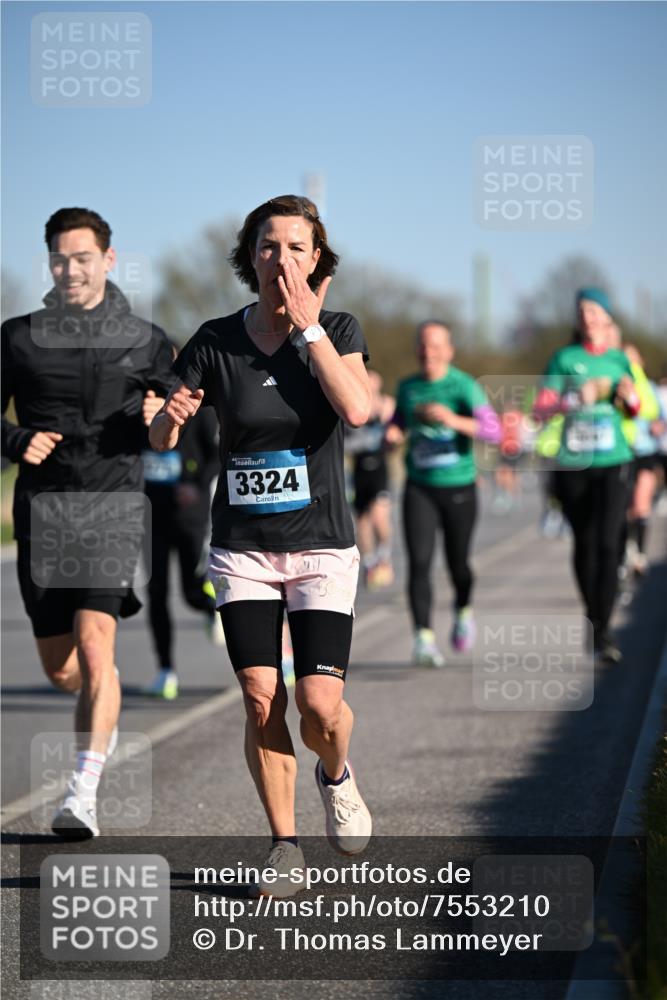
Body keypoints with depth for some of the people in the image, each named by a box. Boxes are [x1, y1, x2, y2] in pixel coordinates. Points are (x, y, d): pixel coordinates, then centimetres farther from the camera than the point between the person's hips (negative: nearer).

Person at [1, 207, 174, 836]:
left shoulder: (144, 341, 7)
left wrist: (156, 419, -10)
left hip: (112, 506, -2)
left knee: (94, 645, -19)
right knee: (59, 669, 7)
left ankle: (83, 796, -18)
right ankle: (105, 709, 43)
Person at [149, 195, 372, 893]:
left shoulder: (337, 330, -3)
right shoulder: (216, 340, -1)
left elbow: (357, 410, -22)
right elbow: (161, 440, 0)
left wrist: (306, 324, -20)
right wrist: (171, 415, -23)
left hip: (321, 547, -1)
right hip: (242, 548, 1)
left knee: (319, 705, -11)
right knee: (260, 702, -7)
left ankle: (336, 776, 24)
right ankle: (285, 845, 10)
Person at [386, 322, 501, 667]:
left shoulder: (464, 386, -8)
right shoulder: (408, 388, 6)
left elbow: (493, 430, -18)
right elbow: (398, 422, 23)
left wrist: (454, 420, -33)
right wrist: (392, 434, -1)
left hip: (458, 487, -2)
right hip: (419, 487, 2)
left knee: (457, 562, 8)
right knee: (419, 562, -13)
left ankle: (463, 610, 40)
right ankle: (424, 638, -15)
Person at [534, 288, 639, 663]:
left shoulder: (621, 360, 9)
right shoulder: (565, 359, 3)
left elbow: (637, 411, 19)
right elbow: (541, 409, -3)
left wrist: (630, 396, -3)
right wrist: (575, 400, -19)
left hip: (614, 463, 0)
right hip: (573, 464, 0)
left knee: (608, 544, -12)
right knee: (584, 544, 7)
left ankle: (603, 631, -13)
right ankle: (593, 617, 24)